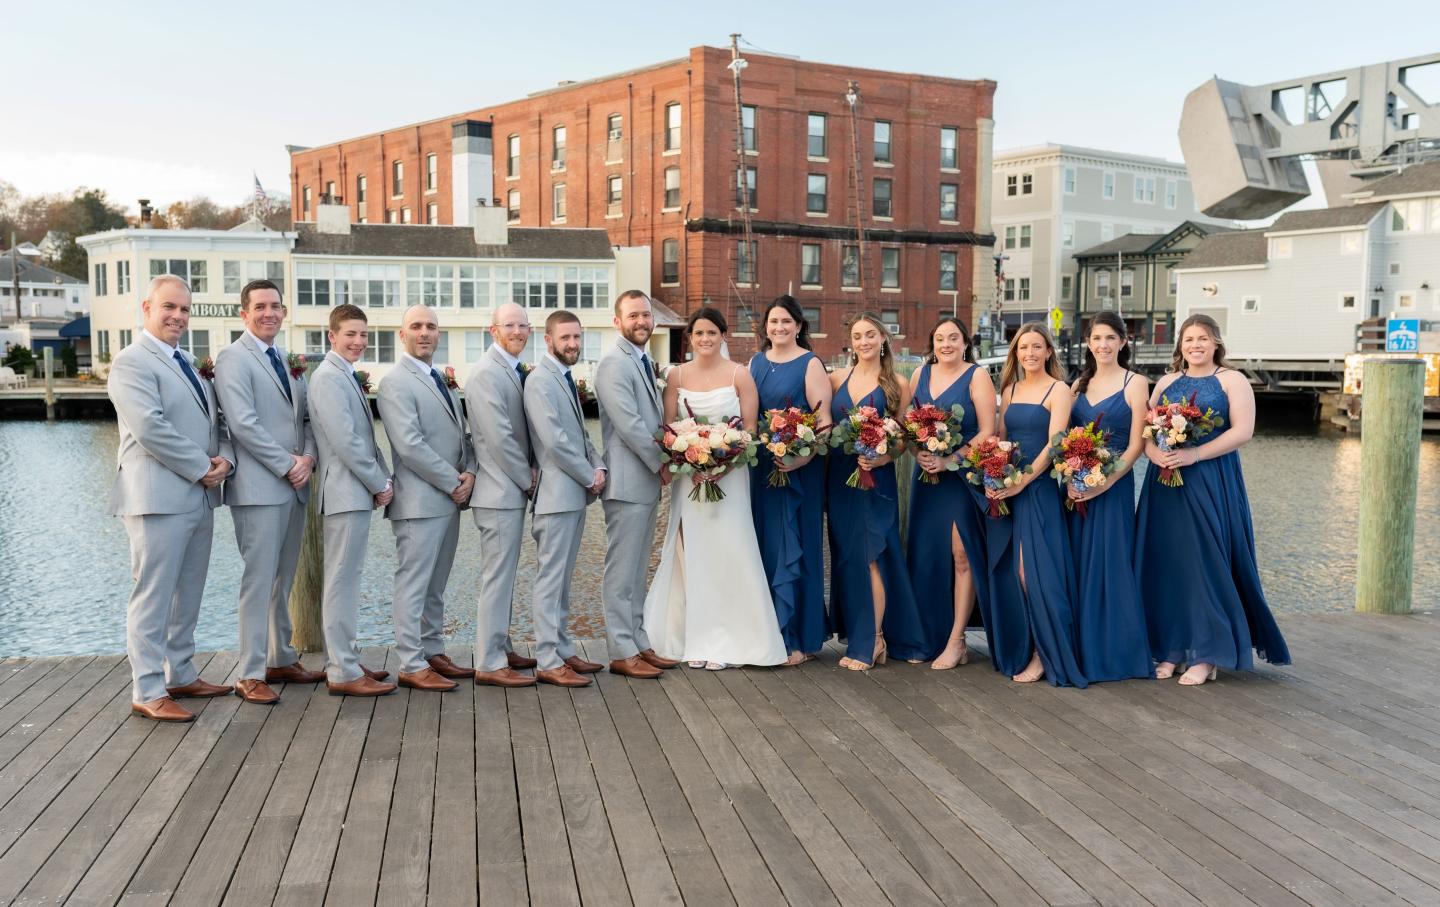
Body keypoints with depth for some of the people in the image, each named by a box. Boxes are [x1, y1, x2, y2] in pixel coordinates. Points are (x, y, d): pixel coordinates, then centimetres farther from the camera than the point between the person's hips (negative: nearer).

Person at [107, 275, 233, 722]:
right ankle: (147, 692, 2)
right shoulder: (132, 361, -8)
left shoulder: (187, 364, 20)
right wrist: (201, 468, -14)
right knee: (154, 597, -4)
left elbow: (217, 422, 19)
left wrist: (224, 460, -1)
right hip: (159, 497, -8)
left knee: (188, 595, 13)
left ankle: (181, 676, 24)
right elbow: (150, 428, -19)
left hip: (199, 497, 8)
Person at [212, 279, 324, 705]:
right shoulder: (233, 358, -6)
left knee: (284, 579, 13)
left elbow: (306, 417, 14)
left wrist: (308, 458, -5)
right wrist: (287, 465, -14)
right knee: (259, 581, -5)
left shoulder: (288, 361, 17)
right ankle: (250, 675, 1)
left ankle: (282, 660, 23)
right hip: (259, 488, -7)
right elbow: (243, 424, -15)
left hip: (294, 487, 7)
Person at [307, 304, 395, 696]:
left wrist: (383, 479, 7)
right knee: (342, 580, -6)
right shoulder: (329, 377, -13)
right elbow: (345, 441, -20)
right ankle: (343, 673, -1)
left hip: (358, 492, 10)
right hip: (346, 492, -10)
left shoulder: (348, 377, 16)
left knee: (345, 579, 14)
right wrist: (380, 484, -12)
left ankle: (342, 662, 22)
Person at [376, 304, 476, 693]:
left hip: (450, 499, 8)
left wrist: (470, 473, -2)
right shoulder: (396, 382, -10)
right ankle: (411, 665, 4)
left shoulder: (439, 381, 17)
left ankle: (433, 653, 24)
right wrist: (454, 482, -14)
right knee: (413, 584, -2)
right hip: (420, 500, -8)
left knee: (435, 585, 15)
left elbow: (462, 434, 17)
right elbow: (409, 445, -19)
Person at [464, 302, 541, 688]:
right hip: (500, 491, -10)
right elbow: (498, 438, -20)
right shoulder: (487, 373, -15)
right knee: (497, 577, -5)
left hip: (514, 490, 10)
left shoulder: (516, 371, 14)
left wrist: (528, 476, 6)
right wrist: (528, 480, -11)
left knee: (504, 575, 16)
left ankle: (500, 649, 27)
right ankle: (490, 664, 2)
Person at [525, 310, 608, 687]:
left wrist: (598, 467, 2)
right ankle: (548, 662, 1)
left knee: (562, 578, 14)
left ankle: (563, 651, 22)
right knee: (550, 578, -4)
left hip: (576, 494, 9)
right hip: (557, 495, -9)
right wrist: (591, 476, -11)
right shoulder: (540, 381, -13)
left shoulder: (566, 379, 17)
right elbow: (554, 440, -20)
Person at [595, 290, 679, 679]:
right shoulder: (614, 363, -13)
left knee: (637, 571, 14)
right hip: (627, 482, -9)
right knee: (622, 571, -1)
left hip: (648, 481, 9)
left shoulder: (644, 362, 16)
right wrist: (662, 464, -11)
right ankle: (621, 652, 5)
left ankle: (638, 643, 22)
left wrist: (662, 464, 8)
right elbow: (629, 424, -20)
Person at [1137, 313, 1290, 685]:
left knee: (1205, 562, -4)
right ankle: (1170, 649, 10)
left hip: (1211, 483, -4)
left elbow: (1243, 431, -10)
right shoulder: (1166, 383, 15)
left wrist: (1195, 453, -19)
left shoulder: (1232, 381, 2)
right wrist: (1154, 452, -13)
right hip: (1166, 483, 4)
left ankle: (1207, 655, 3)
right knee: (1165, 563, 2)